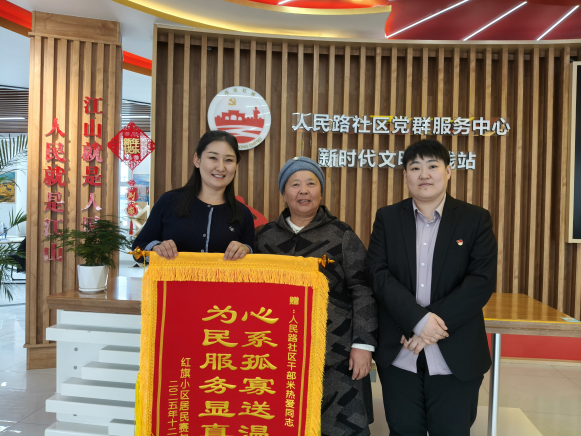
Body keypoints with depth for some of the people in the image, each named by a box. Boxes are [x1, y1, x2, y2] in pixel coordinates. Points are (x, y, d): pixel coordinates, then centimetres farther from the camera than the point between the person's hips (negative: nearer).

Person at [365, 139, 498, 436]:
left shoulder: (476, 219, 1)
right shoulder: (387, 218, 4)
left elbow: (483, 280, -9)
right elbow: (377, 273, -6)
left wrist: (437, 325, -17)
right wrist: (419, 320, -18)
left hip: (456, 357, -1)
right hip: (398, 354, 1)